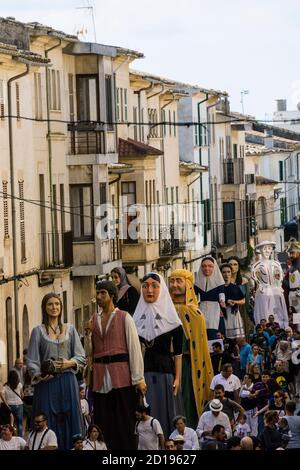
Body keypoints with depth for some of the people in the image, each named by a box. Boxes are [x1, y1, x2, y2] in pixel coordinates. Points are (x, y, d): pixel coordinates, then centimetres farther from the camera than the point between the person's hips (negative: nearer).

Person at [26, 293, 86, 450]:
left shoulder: (70, 329, 12)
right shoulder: (38, 331, 7)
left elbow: (81, 357, 10)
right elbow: (31, 360, 2)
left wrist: (69, 363, -10)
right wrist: (39, 375, -16)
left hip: (67, 383, 2)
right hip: (47, 384, -2)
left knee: (69, 424, -2)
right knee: (48, 425, -5)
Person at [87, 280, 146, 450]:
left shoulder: (124, 318, 1)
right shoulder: (93, 320, 14)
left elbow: (134, 348, -5)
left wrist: (138, 378, -10)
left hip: (122, 377, -4)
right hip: (101, 378, 4)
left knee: (125, 425, -2)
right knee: (104, 426, 3)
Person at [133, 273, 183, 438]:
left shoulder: (170, 318, 1)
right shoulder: (136, 317, 9)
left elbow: (177, 352, 0)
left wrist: (177, 378, -6)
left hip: (164, 373, -2)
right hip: (142, 373, 2)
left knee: (165, 414, -1)